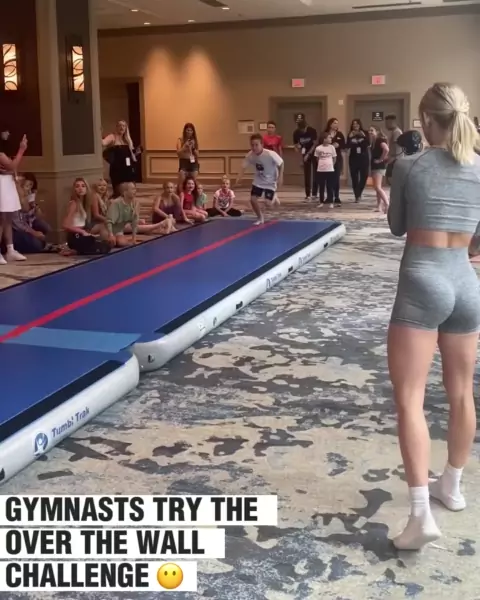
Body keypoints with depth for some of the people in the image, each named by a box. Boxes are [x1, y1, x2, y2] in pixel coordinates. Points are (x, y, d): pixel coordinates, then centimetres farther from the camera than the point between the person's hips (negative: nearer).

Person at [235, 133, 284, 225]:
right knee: (253, 199, -7)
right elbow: (244, 167, -8)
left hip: (270, 181, -4)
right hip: (258, 181, 4)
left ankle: (274, 198, 29)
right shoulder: (250, 155, -19)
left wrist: (280, 177, -19)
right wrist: (239, 178, -25)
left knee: (268, 202, -12)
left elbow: (281, 164, -16)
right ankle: (260, 218, 18)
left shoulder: (270, 154, -31)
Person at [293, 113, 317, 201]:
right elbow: (296, 146, -3)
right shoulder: (296, 133, -11)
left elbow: (315, 144, -15)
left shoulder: (312, 131, -19)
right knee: (307, 175, 0)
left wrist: (308, 154, -19)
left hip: (314, 153, -2)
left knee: (315, 174, -3)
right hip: (305, 155, 3)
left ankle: (314, 193, 5)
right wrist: (299, 150, -21)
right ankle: (308, 195, 3)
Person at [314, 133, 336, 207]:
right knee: (321, 187, 6)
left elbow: (334, 158, 9)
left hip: (330, 170, 0)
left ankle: (330, 202, 6)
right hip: (320, 170, 0)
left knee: (330, 187, 1)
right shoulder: (318, 148, -5)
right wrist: (321, 165, 12)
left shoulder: (332, 147, -2)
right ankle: (321, 202, 15)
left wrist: (331, 165, 10)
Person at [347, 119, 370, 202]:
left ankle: (359, 194, 21)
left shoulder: (365, 133, 1)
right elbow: (347, 146, -6)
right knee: (354, 178, -3)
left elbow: (368, 144, -10)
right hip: (353, 158, 1)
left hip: (364, 158, -1)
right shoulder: (350, 134, 5)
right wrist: (350, 137, -18)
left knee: (364, 177, 0)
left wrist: (364, 136, -23)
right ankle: (357, 195, 3)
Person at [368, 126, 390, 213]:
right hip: (374, 166, 10)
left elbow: (386, 149, -30)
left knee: (377, 187, -15)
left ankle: (387, 204, -16)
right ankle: (379, 206, 13)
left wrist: (381, 159, -21)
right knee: (377, 188, 10)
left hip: (379, 166, -10)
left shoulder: (380, 140, -14)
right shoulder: (373, 142, 14)